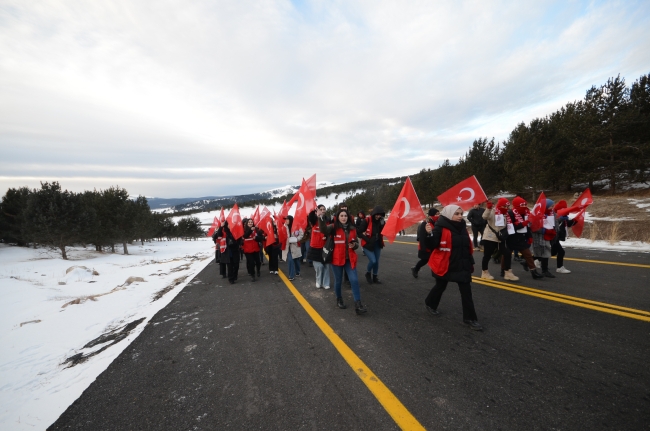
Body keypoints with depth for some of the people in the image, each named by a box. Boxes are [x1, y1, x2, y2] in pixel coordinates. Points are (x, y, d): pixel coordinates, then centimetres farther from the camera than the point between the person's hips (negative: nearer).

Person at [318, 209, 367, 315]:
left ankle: (358, 304, 0)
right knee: (338, 281, 11)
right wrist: (321, 218, -44)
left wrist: (354, 245, -7)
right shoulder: (334, 227, -7)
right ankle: (339, 299, 35)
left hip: (350, 259, 3)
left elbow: (356, 242, 16)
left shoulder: (352, 229, 6)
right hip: (337, 259, -3)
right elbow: (324, 230, -29)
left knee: (354, 280, -6)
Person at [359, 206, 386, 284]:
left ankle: (375, 277, 31)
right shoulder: (367, 221, -17)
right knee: (373, 261, -13)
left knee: (376, 261, 12)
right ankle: (368, 273, 17)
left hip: (377, 245, 5)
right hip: (368, 245, -5)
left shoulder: (381, 221, 0)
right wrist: (368, 239, -19)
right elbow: (359, 232, -15)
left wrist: (382, 225, -19)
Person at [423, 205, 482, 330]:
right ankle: (430, 304, 40)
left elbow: (468, 247, 14)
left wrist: (470, 262, 15)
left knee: (466, 292, 2)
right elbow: (432, 246, -25)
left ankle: (470, 318, 13)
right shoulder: (440, 228, -17)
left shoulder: (462, 227, 5)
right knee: (440, 286, 14)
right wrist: (429, 234, -42)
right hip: (444, 265, -5)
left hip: (462, 265, 5)